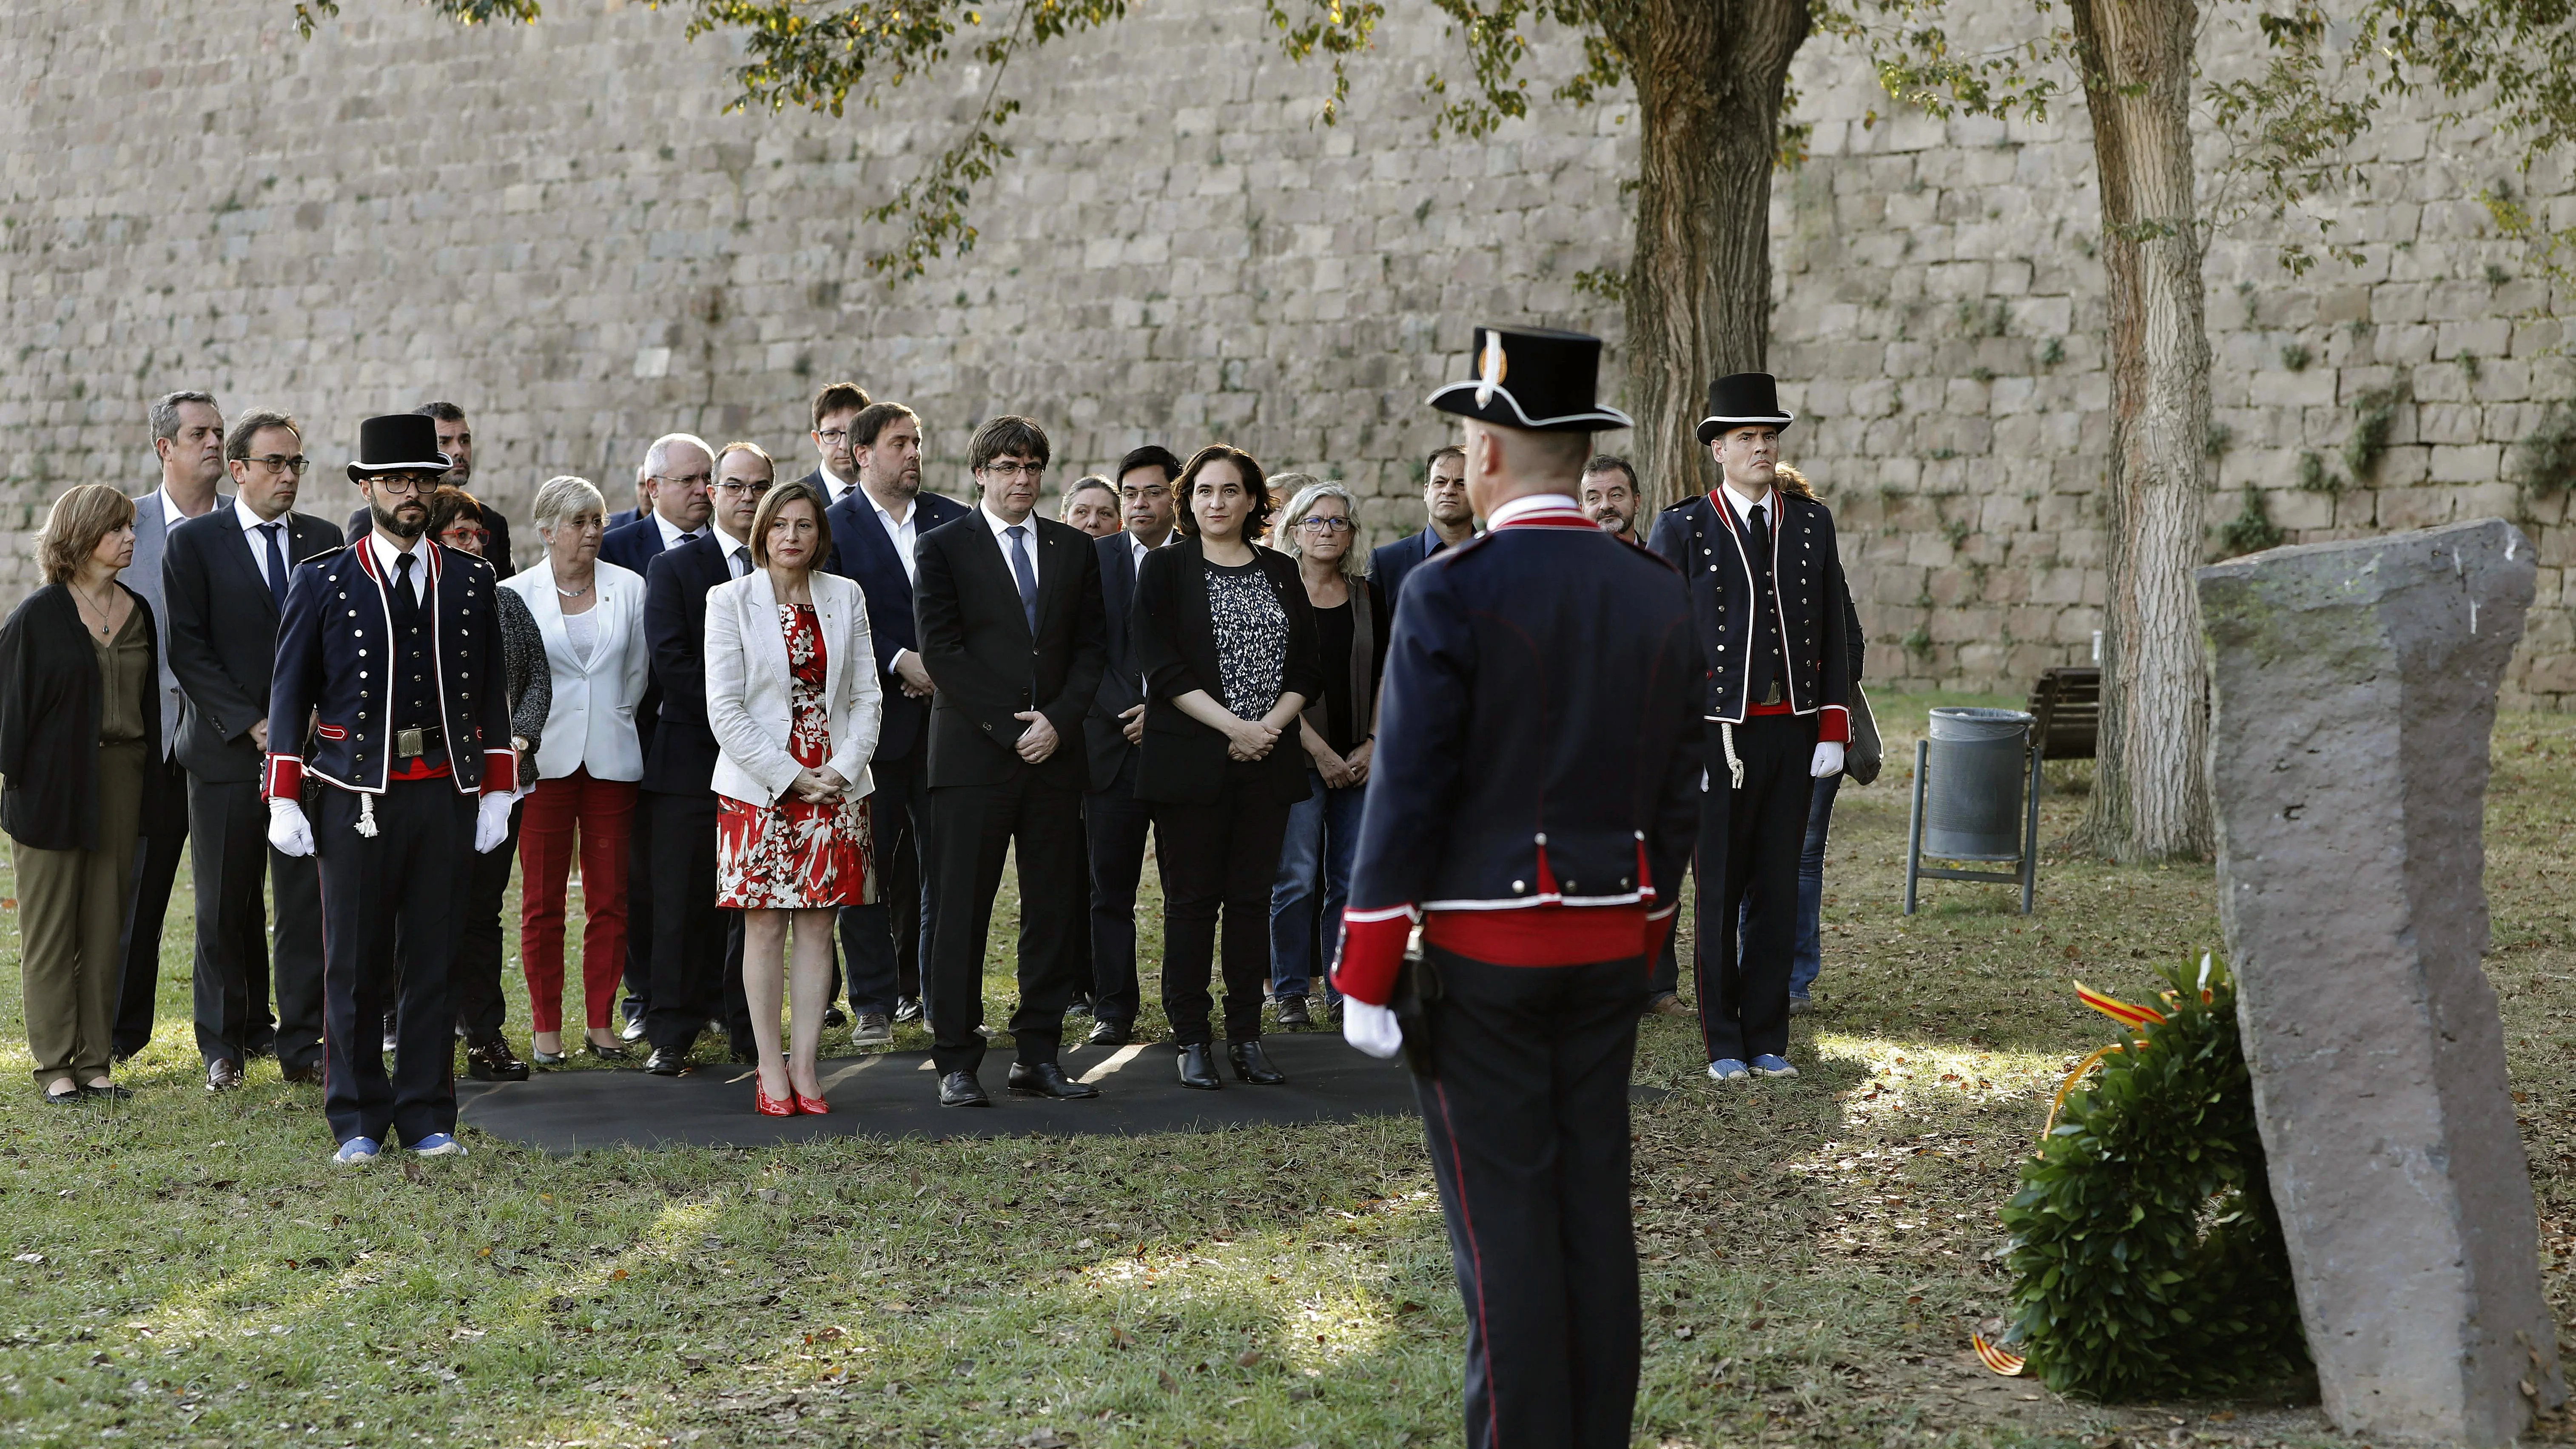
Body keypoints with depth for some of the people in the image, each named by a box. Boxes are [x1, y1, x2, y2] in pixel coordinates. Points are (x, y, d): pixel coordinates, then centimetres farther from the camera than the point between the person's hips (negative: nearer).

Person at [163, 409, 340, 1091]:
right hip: (227, 752, -2)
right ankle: (224, 1047, 18)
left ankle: (302, 1046, 9)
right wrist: (250, 725, -13)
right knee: (226, 906, 6)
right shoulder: (194, 542, 0)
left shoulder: (324, 540, 10)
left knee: (307, 901, 1)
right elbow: (188, 650, -6)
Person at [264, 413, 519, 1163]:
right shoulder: (322, 583, 2)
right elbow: (290, 695, 3)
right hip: (357, 795, -2)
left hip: (447, 794, 2)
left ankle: (427, 1118, 16)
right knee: (354, 964, 4)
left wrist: (497, 792, 7)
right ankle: (357, 1122, 14)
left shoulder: (471, 580, 8)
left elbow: (491, 693, 12)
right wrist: (284, 801, -2)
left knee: (434, 960, 6)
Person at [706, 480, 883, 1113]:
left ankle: (805, 1067, 5)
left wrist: (843, 769, -7)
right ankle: (770, 1070, 5)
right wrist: (791, 778, -10)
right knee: (765, 925, -1)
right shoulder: (731, 601, -1)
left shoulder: (846, 597, 8)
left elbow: (866, 694, 7)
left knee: (818, 924, 2)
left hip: (834, 783, 3)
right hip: (758, 787, -2)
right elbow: (725, 711, -6)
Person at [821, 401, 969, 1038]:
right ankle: (874, 1002, 8)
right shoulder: (833, 527, 0)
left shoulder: (954, 521, 9)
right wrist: (899, 662, -15)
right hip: (872, 716, -3)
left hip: (944, 715, 3)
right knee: (868, 863, 1)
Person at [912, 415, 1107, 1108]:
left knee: (1053, 910, 5)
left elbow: (1090, 648, 10)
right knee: (960, 913, -2)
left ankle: (1038, 1057, 13)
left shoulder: (1075, 550, 13)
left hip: (1055, 755, 4)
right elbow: (942, 651, -6)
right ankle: (956, 1063, 3)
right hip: (972, 757, -4)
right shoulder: (942, 547, 2)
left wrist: (1059, 720, -7)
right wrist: (1009, 728, -11)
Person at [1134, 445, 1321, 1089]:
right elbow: (1162, 667, -7)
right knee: (1192, 900, -1)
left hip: (1267, 761, 3)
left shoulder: (1281, 573, 12)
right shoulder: (1165, 568, 2)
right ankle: (1191, 1041, 5)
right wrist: (1233, 726, -16)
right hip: (1192, 762, -3)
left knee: (1252, 897, 5)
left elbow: (1308, 668, 9)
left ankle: (1247, 1036, 10)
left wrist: (1269, 727, -8)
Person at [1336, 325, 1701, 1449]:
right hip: (1608, 952, 6)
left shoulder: (1449, 593, -14)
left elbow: (1407, 797, -14)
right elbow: (1677, 799, 10)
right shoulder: (1659, 597, 5)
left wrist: (1365, 979, -7)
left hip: (1481, 954, -6)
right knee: (1594, 1207, 11)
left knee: (1502, 1224, 0)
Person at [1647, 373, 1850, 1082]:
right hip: (1719, 733, -3)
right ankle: (1724, 1043, 13)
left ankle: (1769, 1040, 15)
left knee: (1779, 890, 7)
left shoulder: (1812, 523, 9)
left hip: (1795, 732, 3)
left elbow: (1832, 634, 9)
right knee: (1719, 893, 3)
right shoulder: (1681, 529, -2)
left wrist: (1834, 732, 2)